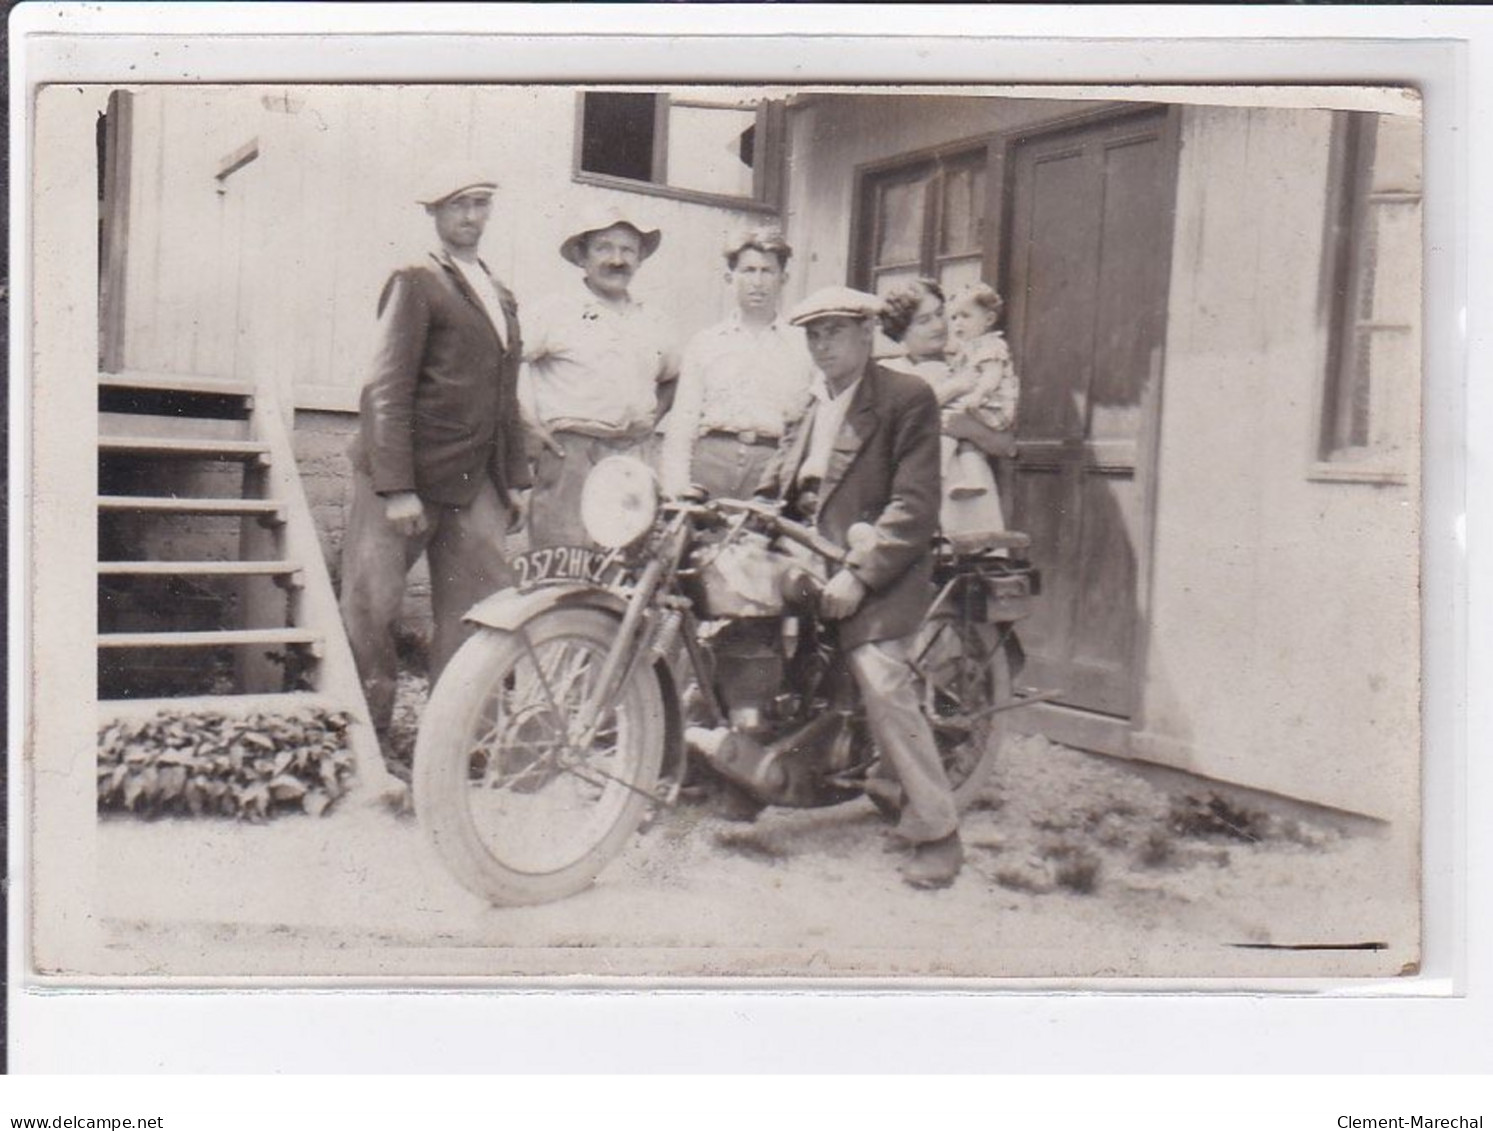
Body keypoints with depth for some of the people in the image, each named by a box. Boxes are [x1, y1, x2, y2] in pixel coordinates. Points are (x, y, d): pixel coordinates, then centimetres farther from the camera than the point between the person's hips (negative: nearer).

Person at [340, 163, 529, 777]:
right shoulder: (416, 283, -4)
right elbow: (387, 390, -12)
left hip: (474, 479, 7)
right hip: (409, 476, -6)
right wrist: (396, 488, -19)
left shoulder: (500, 295, 19)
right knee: (371, 608, 0)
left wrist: (516, 476, 16)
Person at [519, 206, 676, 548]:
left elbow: (669, 377, 33)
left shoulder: (648, 323, 17)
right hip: (571, 453, -5)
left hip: (638, 457, 5)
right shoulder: (556, 313, 0)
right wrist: (534, 423, -6)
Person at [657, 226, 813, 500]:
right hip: (711, 460, 1)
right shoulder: (704, 343, 17)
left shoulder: (805, 346, 14)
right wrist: (677, 495, 0)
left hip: (773, 466, -1)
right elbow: (680, 426, 12)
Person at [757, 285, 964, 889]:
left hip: (879, 567, -7)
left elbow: (914, 506, -12)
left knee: (884, 685, -21)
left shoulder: (907, 397, -4)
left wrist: (858, 573, -20)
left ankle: (937, 832, -9)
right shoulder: (806, 401, 21)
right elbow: (776, 485, 21)